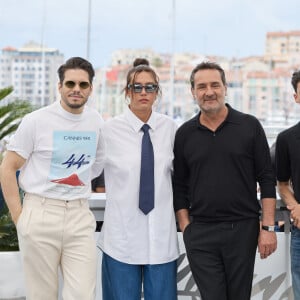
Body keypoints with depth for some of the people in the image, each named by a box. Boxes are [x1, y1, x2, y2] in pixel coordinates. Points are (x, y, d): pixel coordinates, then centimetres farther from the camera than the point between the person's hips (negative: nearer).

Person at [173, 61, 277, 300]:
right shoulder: (185, 134, 6)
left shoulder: (250, 126, 1)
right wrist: (185, 228, 1)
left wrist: (268, 228, -6)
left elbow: (266, 179, 0)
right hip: (200, 233, 1)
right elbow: (180, 186, 10)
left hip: (243, 229, -1)